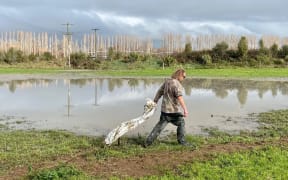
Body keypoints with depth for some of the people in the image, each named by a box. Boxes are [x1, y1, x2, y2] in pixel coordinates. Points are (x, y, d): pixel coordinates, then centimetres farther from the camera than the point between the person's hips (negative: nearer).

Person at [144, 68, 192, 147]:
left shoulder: (167, 81, 9)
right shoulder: (176, 84, -16)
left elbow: (159, 92, 17)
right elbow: (179, 97, -28)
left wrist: (154, 102, 27)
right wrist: (185, 109, -33)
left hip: (165, 109, 7)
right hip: (174, 110, -7)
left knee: (159, 126, 10)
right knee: (181, 123, 15)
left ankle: (148, 141, 8)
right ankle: (181, 141, 21)